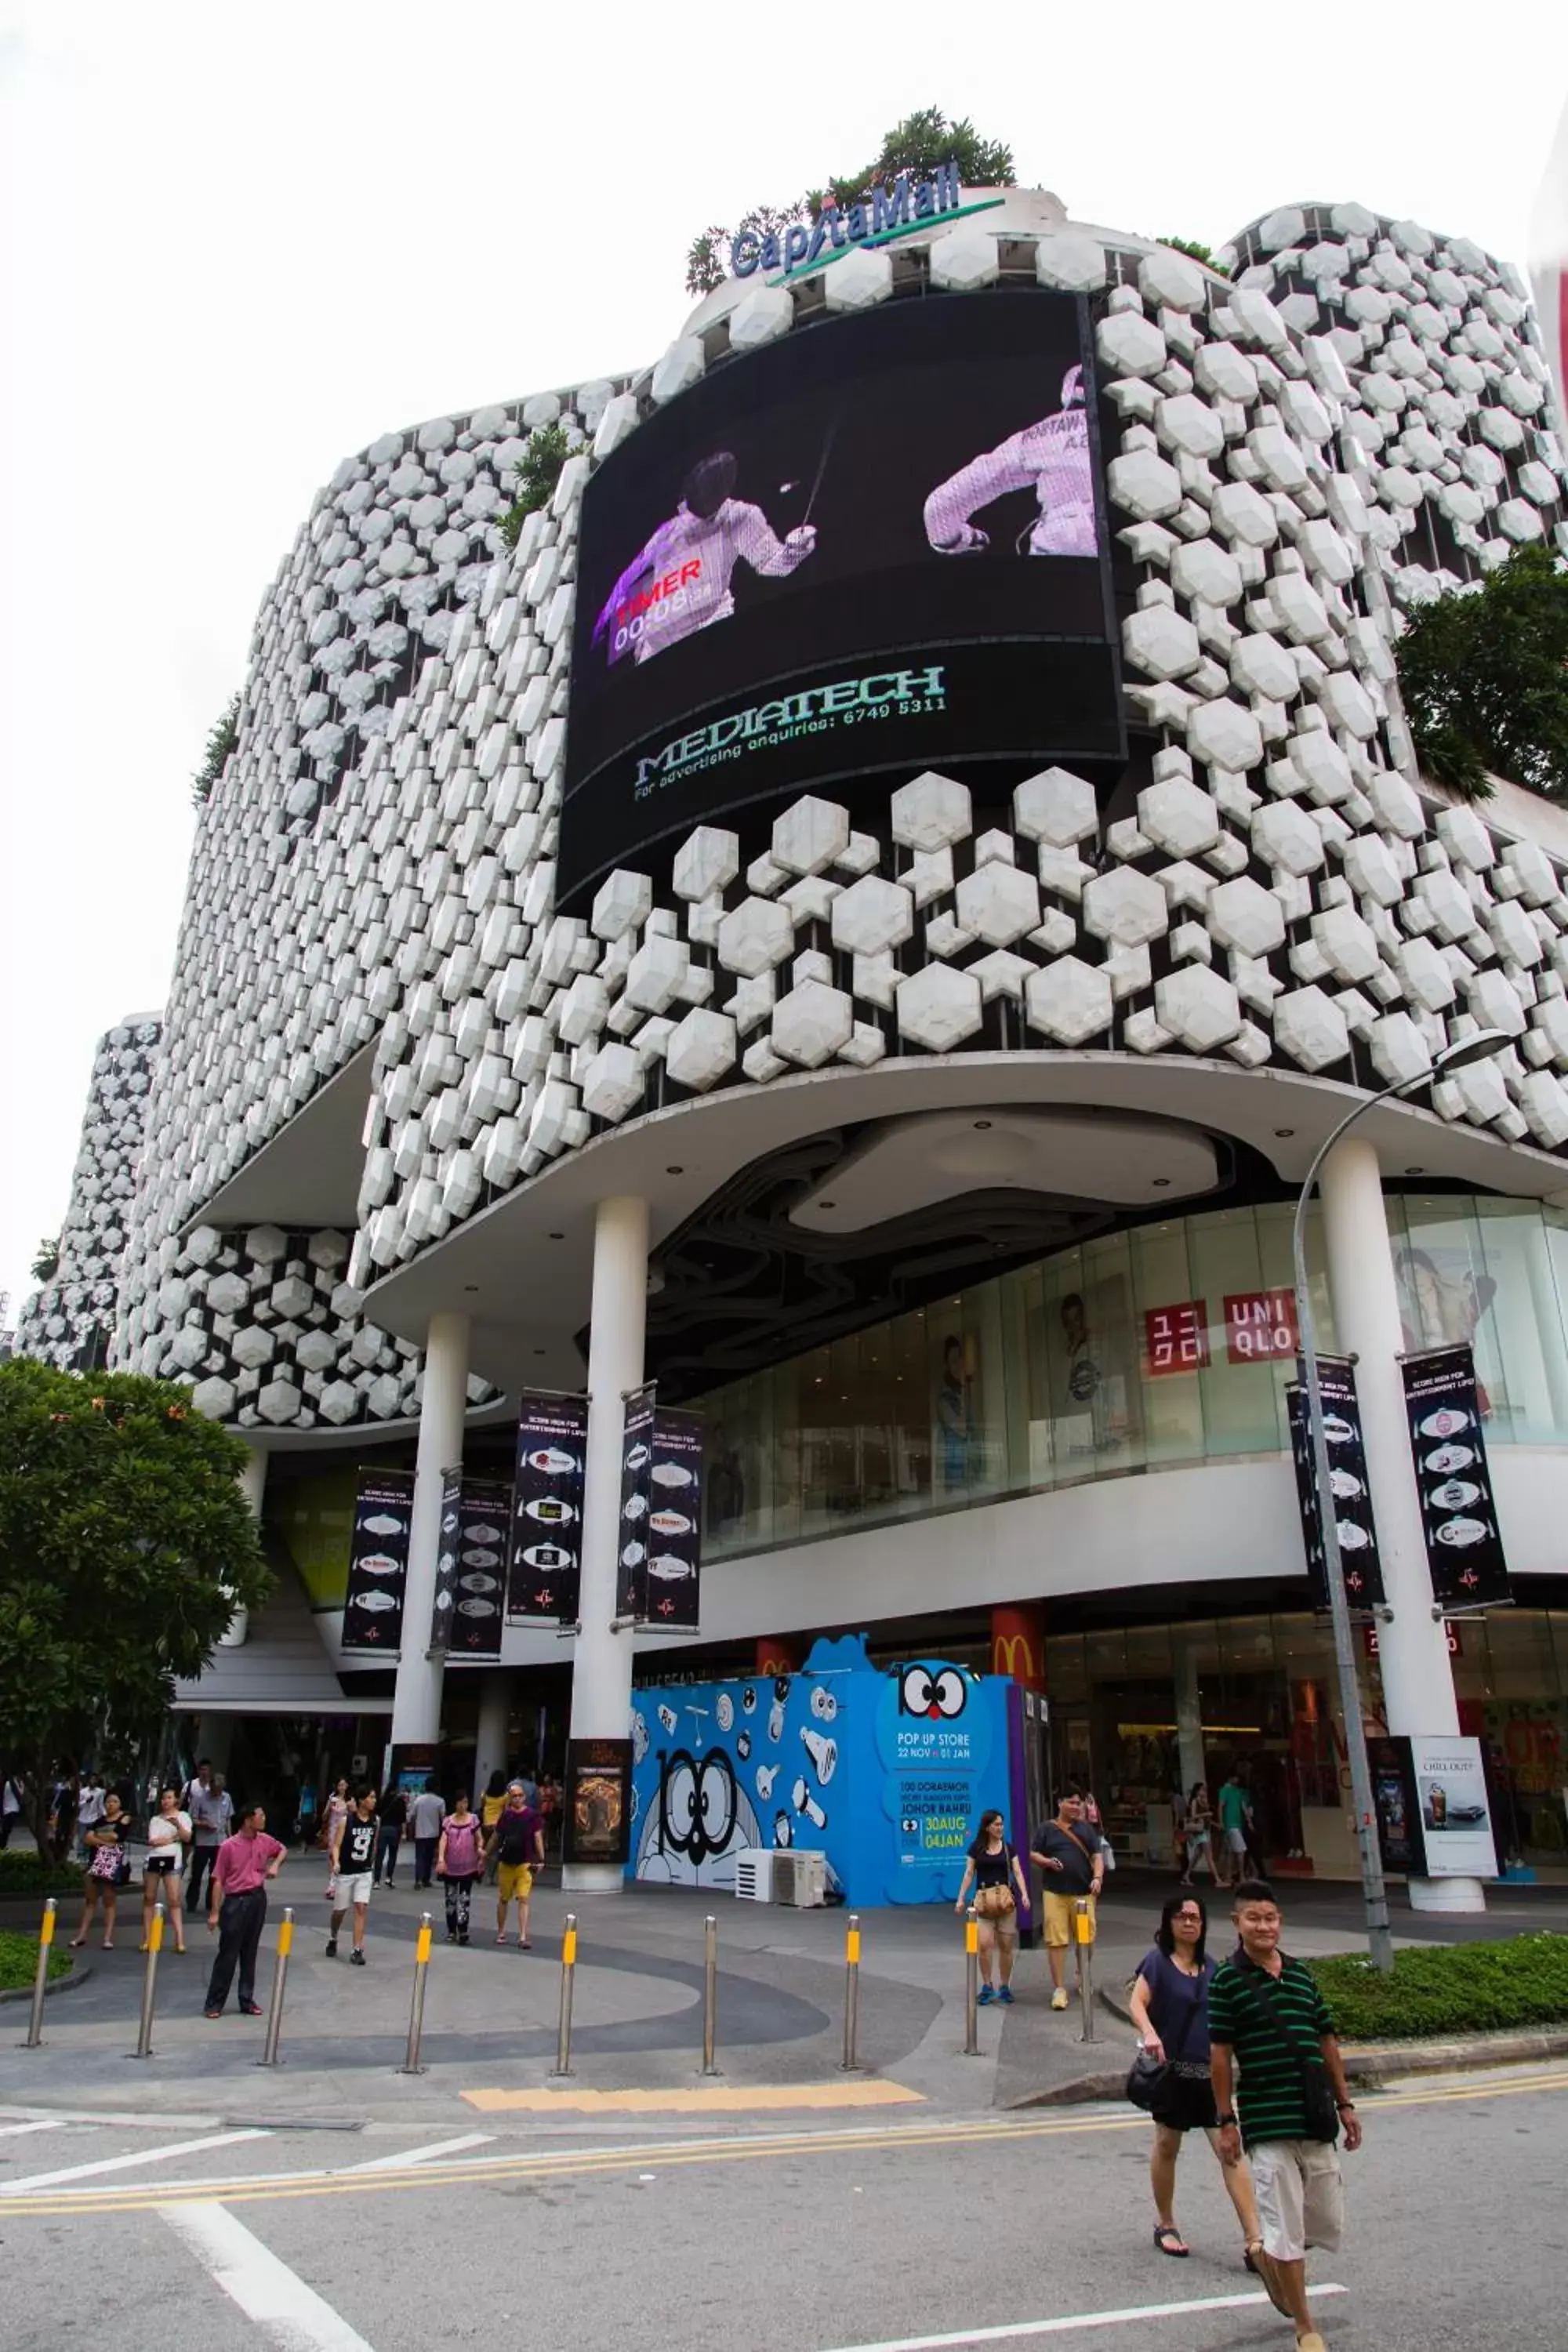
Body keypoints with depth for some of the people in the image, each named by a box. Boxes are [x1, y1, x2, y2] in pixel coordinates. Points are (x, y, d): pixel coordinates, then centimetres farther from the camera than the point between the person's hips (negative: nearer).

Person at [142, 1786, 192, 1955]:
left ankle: (180, 1940, -10)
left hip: (172, 1859, -3)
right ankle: (147, 1939, 11)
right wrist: (174, 1838, -3)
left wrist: (178, 1825, -21)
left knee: (174, 1900, -8)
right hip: (154, 1858, 3)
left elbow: (187, 1838, -6)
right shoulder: (155, 1819, 15)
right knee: (149, 1899, 4)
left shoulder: (183, 1816, 8)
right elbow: (152, 1841, -1)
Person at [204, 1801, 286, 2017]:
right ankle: (214, 2003, 9)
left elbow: (283, 1850, 22)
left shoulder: (264, 1841, 2)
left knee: (249, 1953, 11)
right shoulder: (229, 1846, -13)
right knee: (228, 1954, -1)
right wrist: (214, 1913, -10)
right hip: (236, 1901, -4)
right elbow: (218, 1881, -9)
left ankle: (247, 2000, 19)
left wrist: (275, 1865, 1)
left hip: (258, 1899, 5)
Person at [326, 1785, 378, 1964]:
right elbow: (336, 1844, -15)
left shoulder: (376, 1821, -2)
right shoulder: (346, 1820, -15)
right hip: (345, 1872, -2)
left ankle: (357, 1950, -6)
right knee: (339, 1910, 11)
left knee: (361, 1908, -10)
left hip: (365, 1872, 2)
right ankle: (332, 1939, 40)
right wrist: (336, 1862, -33)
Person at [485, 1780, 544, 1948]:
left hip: (525, 1863, -3)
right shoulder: (505, 1816, 2)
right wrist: (485, 1857, 14)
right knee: (503, 1899, 13)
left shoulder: (532, 1815, -5)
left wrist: (541, 1859, -11)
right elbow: (495, 1838, 11)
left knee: (523, 1899, -8)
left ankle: (523, 1938, -6)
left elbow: (538, 1837, -5)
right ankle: (501, 1933, 29)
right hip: (506, 1863, 3)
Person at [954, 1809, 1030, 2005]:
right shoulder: (976, 1848, 4)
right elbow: (969, 1874, 6)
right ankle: (987, 1986, 2)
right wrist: (961, 1899, 0)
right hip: (984, 1899, -1)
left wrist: (1024, 1894, -14)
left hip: (1006, 1898, 1)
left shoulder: (1008, 1848, 6)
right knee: (984, 1944, -12)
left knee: (1006, 1945, 3)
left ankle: (1004, 1987, 16)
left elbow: (1017, 1872, 1)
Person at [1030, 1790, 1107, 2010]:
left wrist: (1098, 1878, -11)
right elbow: (1033, 1854, 9)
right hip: (1055, 1892, -2)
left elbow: (1097, 1856, 6)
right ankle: (1059, 1988, 1)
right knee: (1056, 1940, -6)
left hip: (1083, 1892, 2)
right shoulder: (1048, 1828, 6)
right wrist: (1047, 1862, -11)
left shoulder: (1086, 1828, 10)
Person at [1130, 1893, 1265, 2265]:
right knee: (1167, 2145, 11)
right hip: (1171, 2068, -3)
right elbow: (1137, 2002, -17)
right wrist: (1149, 2034, -34)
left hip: (1209, 2070, 3)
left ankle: (1254, 2241, -5)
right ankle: (1165, 2225, 30)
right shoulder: (1158, 1960, -7)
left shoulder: (1210, 1968, 9)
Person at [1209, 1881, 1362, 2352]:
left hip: (1315, 2118, 5)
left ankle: (1266, 2257, 39)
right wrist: (1226, 2121, -8)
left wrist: (1344, 2104, 12)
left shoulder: (1301, 1974, 7)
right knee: (1286, 2227, -1)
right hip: (1267, 2120, -5)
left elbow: (1327, 2042, 14)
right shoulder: (1227, 1980, -8)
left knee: (1328, 2225, 12)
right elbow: (1220, 2054, -7)